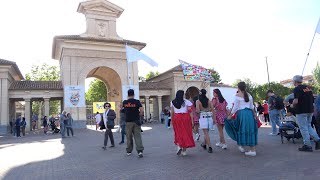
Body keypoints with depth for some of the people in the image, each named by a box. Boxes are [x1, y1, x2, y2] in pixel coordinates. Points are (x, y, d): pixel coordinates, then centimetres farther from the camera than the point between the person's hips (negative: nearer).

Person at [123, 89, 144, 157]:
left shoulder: (125, 102, 0)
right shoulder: (137, 102, -6)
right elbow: (142, 110, -14)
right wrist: (139, 115, 4)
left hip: (128, 122, 2)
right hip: (136, 121, -1)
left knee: (129, 137, 12)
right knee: (138, 136, -1)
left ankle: (129, 151, 22)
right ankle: (140, 151, -10)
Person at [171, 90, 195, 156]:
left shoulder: (173, 102, 4)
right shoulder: (186, 102, -4)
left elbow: (172, 112, 5)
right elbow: (190, 112, -6)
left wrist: (172, 120, 13)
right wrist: (192, 120, -3)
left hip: (176, 118, 2)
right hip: (185, 118, -2)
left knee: (178, 133, 13)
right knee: (186, 133, 7)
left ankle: (179, 146, -8)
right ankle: (184, 150, 11)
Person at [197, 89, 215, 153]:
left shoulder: (198, 101, -5)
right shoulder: (209, 100, 6)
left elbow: (198, 111, -12)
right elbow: (212, 110, 4)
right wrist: (213, 118, 9)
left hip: (203, 117, -4)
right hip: (209, 117, 4)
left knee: (206, 133, -1)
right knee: (206, 132, 18)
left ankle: (210, 147, -5)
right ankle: (204, 144, 33)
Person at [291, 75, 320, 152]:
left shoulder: (297, 89, -14)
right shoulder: (308, 88, 11)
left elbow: (296, 101, -23)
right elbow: (312, 99, 15)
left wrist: (292, 105, -4)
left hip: (301, 111, -8)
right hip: (310, 110, 8)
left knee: (303, 128, 1)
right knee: (308, 126, 21)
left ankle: (307, 145, 6)